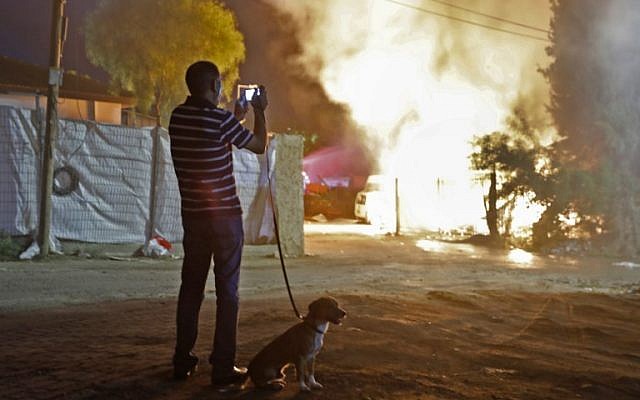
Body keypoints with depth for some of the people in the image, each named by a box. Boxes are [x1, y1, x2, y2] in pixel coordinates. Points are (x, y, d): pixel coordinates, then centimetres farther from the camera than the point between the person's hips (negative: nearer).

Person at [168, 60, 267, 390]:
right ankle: (223, 369, 0)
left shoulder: (178, 118, 4)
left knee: (191, 287, 13)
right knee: (226, 291, -1)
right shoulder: (220, 119, -14)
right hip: (225, 215, -6)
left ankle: (183, 361, 18)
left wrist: (236, 118, 29)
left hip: (192, 214, 6)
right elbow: (260, 146, 1)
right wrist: (260, 111, 14)